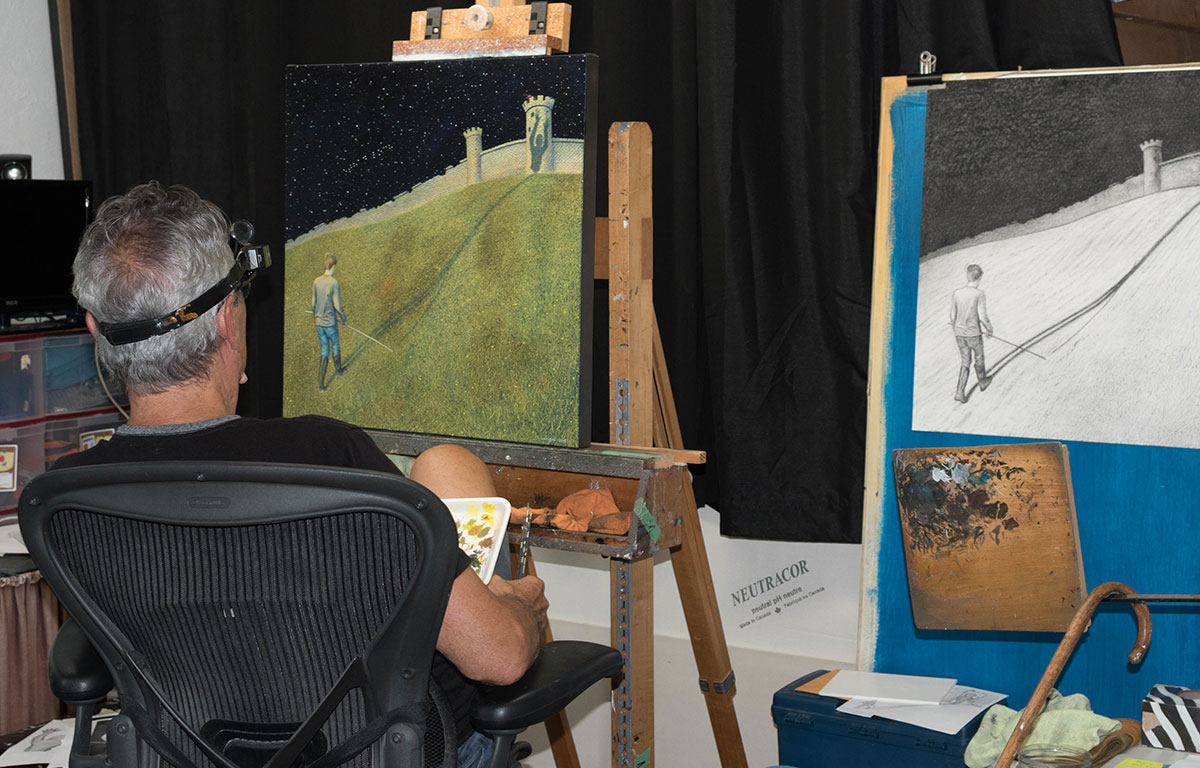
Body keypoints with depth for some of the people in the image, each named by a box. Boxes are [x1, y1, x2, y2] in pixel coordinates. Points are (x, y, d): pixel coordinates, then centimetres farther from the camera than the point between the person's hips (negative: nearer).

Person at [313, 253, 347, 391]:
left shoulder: (316, 282, -4)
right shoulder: (334, 283, -18)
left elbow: (314, 303, 5)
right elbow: (337, 306, -15)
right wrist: (344, 319, 2)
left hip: (319, 323, 4)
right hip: (331, 323, -4)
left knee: (324, 350, 13)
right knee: (335, 346, 22)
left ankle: (320, 381, 5)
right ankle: (338, 370, 45)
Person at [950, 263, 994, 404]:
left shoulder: (956, 294, -5)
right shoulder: (979, 295, -18)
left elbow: (952, 317, 3)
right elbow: (983, 317, -18)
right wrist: (989, 329, 0)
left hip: (959, 334, 4)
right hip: (974, 334, -4)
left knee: (965, 362, 13)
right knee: (979, 358, 21)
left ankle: (960, 392, 3)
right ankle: (982, 382, 43)